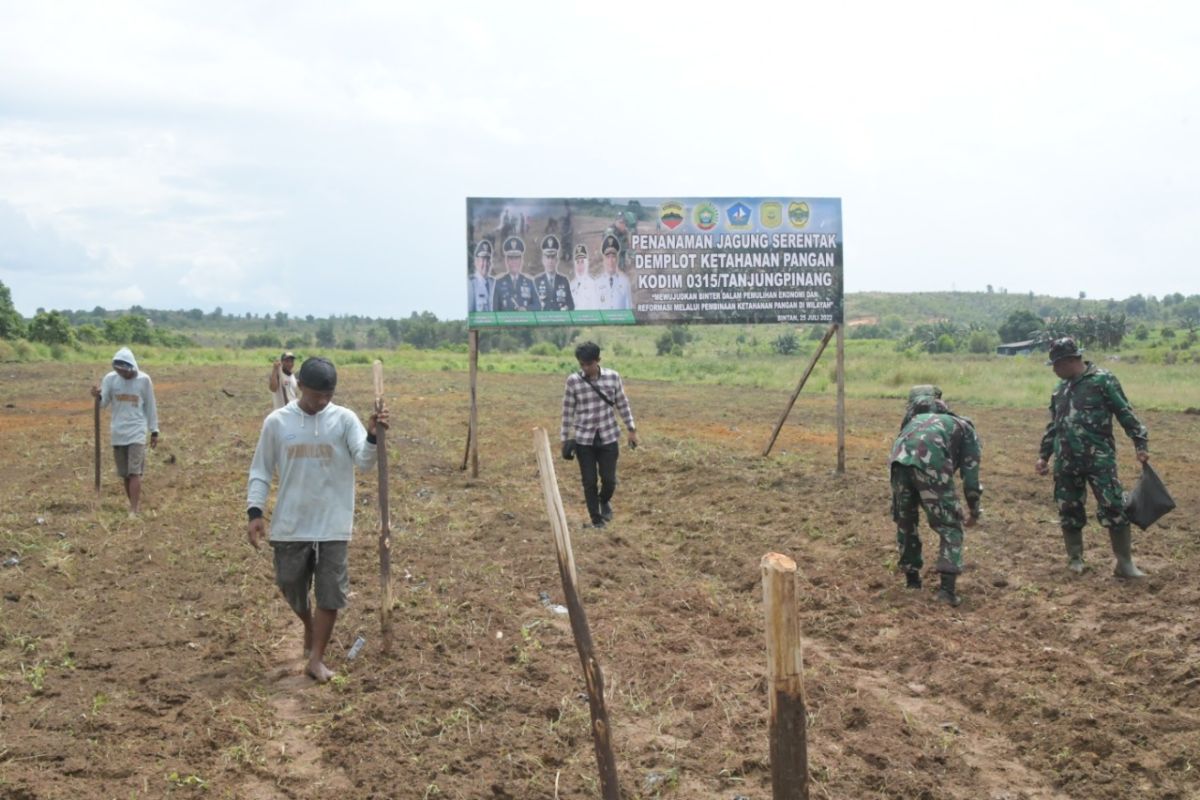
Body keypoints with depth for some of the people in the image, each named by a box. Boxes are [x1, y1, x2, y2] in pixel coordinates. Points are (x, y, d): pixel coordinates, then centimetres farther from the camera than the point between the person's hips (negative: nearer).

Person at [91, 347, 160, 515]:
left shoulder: (144, 380, -4)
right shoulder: (110, 379, 0)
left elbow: (150, 406, 4)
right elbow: (103, 404, -2)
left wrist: (154, 431, 6)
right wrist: (98, 397, -26)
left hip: (137, 432, -3)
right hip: (118, 433, 3)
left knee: (134, 472, -12)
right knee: (125, 474, 8)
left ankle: (133, 511, -13)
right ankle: (136, 506, 20)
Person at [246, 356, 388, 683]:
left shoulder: (345, 419, -5)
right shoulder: (276, 422, -2)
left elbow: (364, 460, -17)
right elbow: (261, 471, 4)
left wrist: (373, 436, -36)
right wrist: (255, 512, -5)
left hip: (333, 525, -1)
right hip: (290, 524, 1)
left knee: (330, 593, 1)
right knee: (291, 586, 15)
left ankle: (316, 659, 13)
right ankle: (309, 625, 45)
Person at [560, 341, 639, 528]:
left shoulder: (613, 377, -5)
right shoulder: (573, 381, -8)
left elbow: (623, 405, 5)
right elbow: (568, 411, -1)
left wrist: (632, 430, 7)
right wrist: (565, 438, 0)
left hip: (608, 437, 1)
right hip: (584, 439, 0)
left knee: (609, 480, 0)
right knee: (589, 482, 3)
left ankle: (605, 500, 34)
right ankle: (597, 520, 19)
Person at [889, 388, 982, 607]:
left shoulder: (920, 418, 42)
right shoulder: (967, 431, 29)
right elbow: (970, 476, 23)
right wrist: (974, 511, 38)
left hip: (900, 460, 4)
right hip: (930, 463, -4)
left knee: (904, 521, 25)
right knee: (950, 527, 10)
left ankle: (912, 578, 33)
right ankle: (947, 589, 1)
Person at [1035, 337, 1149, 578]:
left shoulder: (1103, 380, -5)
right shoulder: (1060, 388, 14)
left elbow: (1126, 415, -6)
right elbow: (1053, 426, 22)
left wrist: (1141, 444, -13)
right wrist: (1044, 455, 20)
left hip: (1099, 459, -6)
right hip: (1066, 462, 6)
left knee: (1113, 508, -7)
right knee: (1069, 510, 9)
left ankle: (1124, 563, 1)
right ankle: (1075, 559, 23)